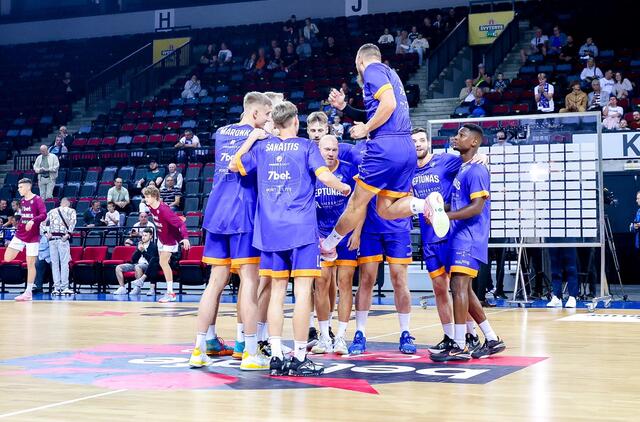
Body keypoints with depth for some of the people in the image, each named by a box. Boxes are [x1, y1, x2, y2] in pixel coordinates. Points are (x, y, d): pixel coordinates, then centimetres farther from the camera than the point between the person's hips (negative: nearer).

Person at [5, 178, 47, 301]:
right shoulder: (22, 200, 11)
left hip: (32, 237, -7)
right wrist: (20, 224, 16)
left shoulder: (37, 200, -10)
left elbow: (44, 215, -19)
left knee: (30, 264, -2)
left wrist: (33, 221, -34)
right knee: (7, 258, -6)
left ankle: (28, 293, 3)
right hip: (20, 235, 7)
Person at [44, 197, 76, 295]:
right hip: (62, 238, -3)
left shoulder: (52, 211, 20)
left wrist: (47, 232, 4)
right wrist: (68, 233, -11)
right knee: (64, 263, -4)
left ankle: (56, 287, 3)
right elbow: (72, 221, -7)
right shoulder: (71, 211, 9)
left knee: (54, 263, 5)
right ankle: (64, 287, -8)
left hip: (52, 238, 4)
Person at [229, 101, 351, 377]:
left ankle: (276, 357, 7)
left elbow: (234, 166, 17)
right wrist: (344, 187, 7)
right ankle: (299, 358, -3)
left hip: (270, 230, 4)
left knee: (277, 292, 7)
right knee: (302, 291, -2)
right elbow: (325, 177, -11)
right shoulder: (306, 146, 1)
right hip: (301, 229, -4)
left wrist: (250, 139, 23)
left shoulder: (262, 146, 10)